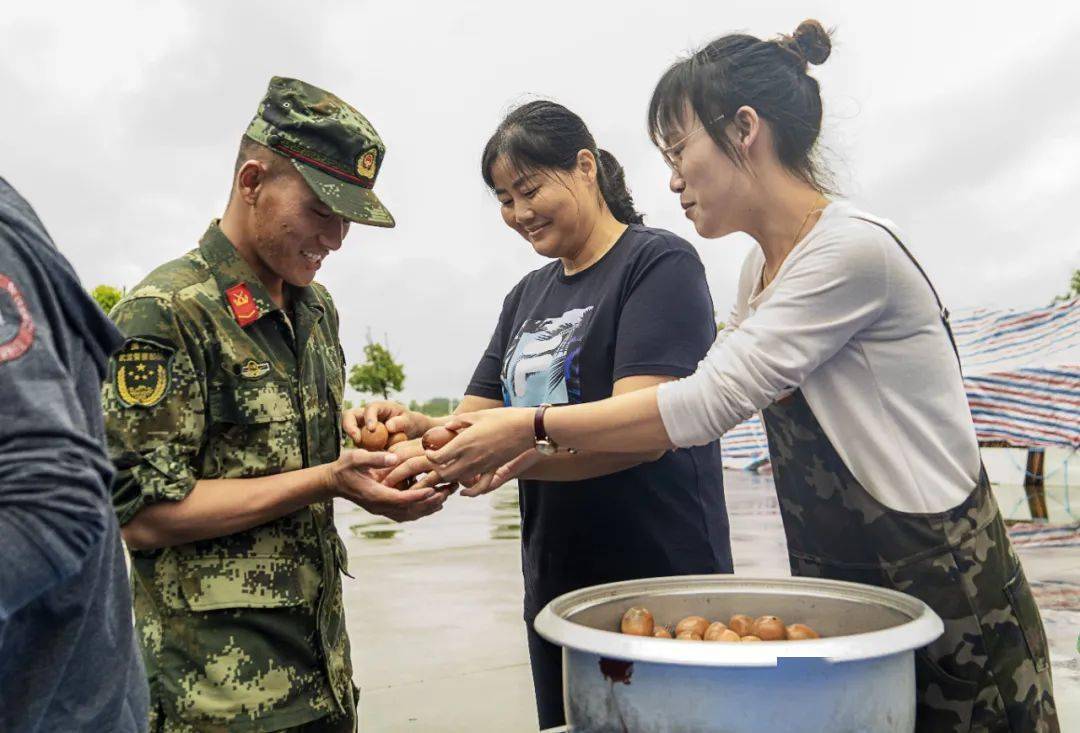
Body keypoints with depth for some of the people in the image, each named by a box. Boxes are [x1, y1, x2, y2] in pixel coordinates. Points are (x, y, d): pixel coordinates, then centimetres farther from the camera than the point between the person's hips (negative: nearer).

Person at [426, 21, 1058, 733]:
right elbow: (714, 396, 9)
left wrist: (535, 426, -16)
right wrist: (540, 443, 1)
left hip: (947, 595, -7)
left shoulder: (853, 248, -20)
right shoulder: (762, 267, 8)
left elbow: (708, 403, -22)